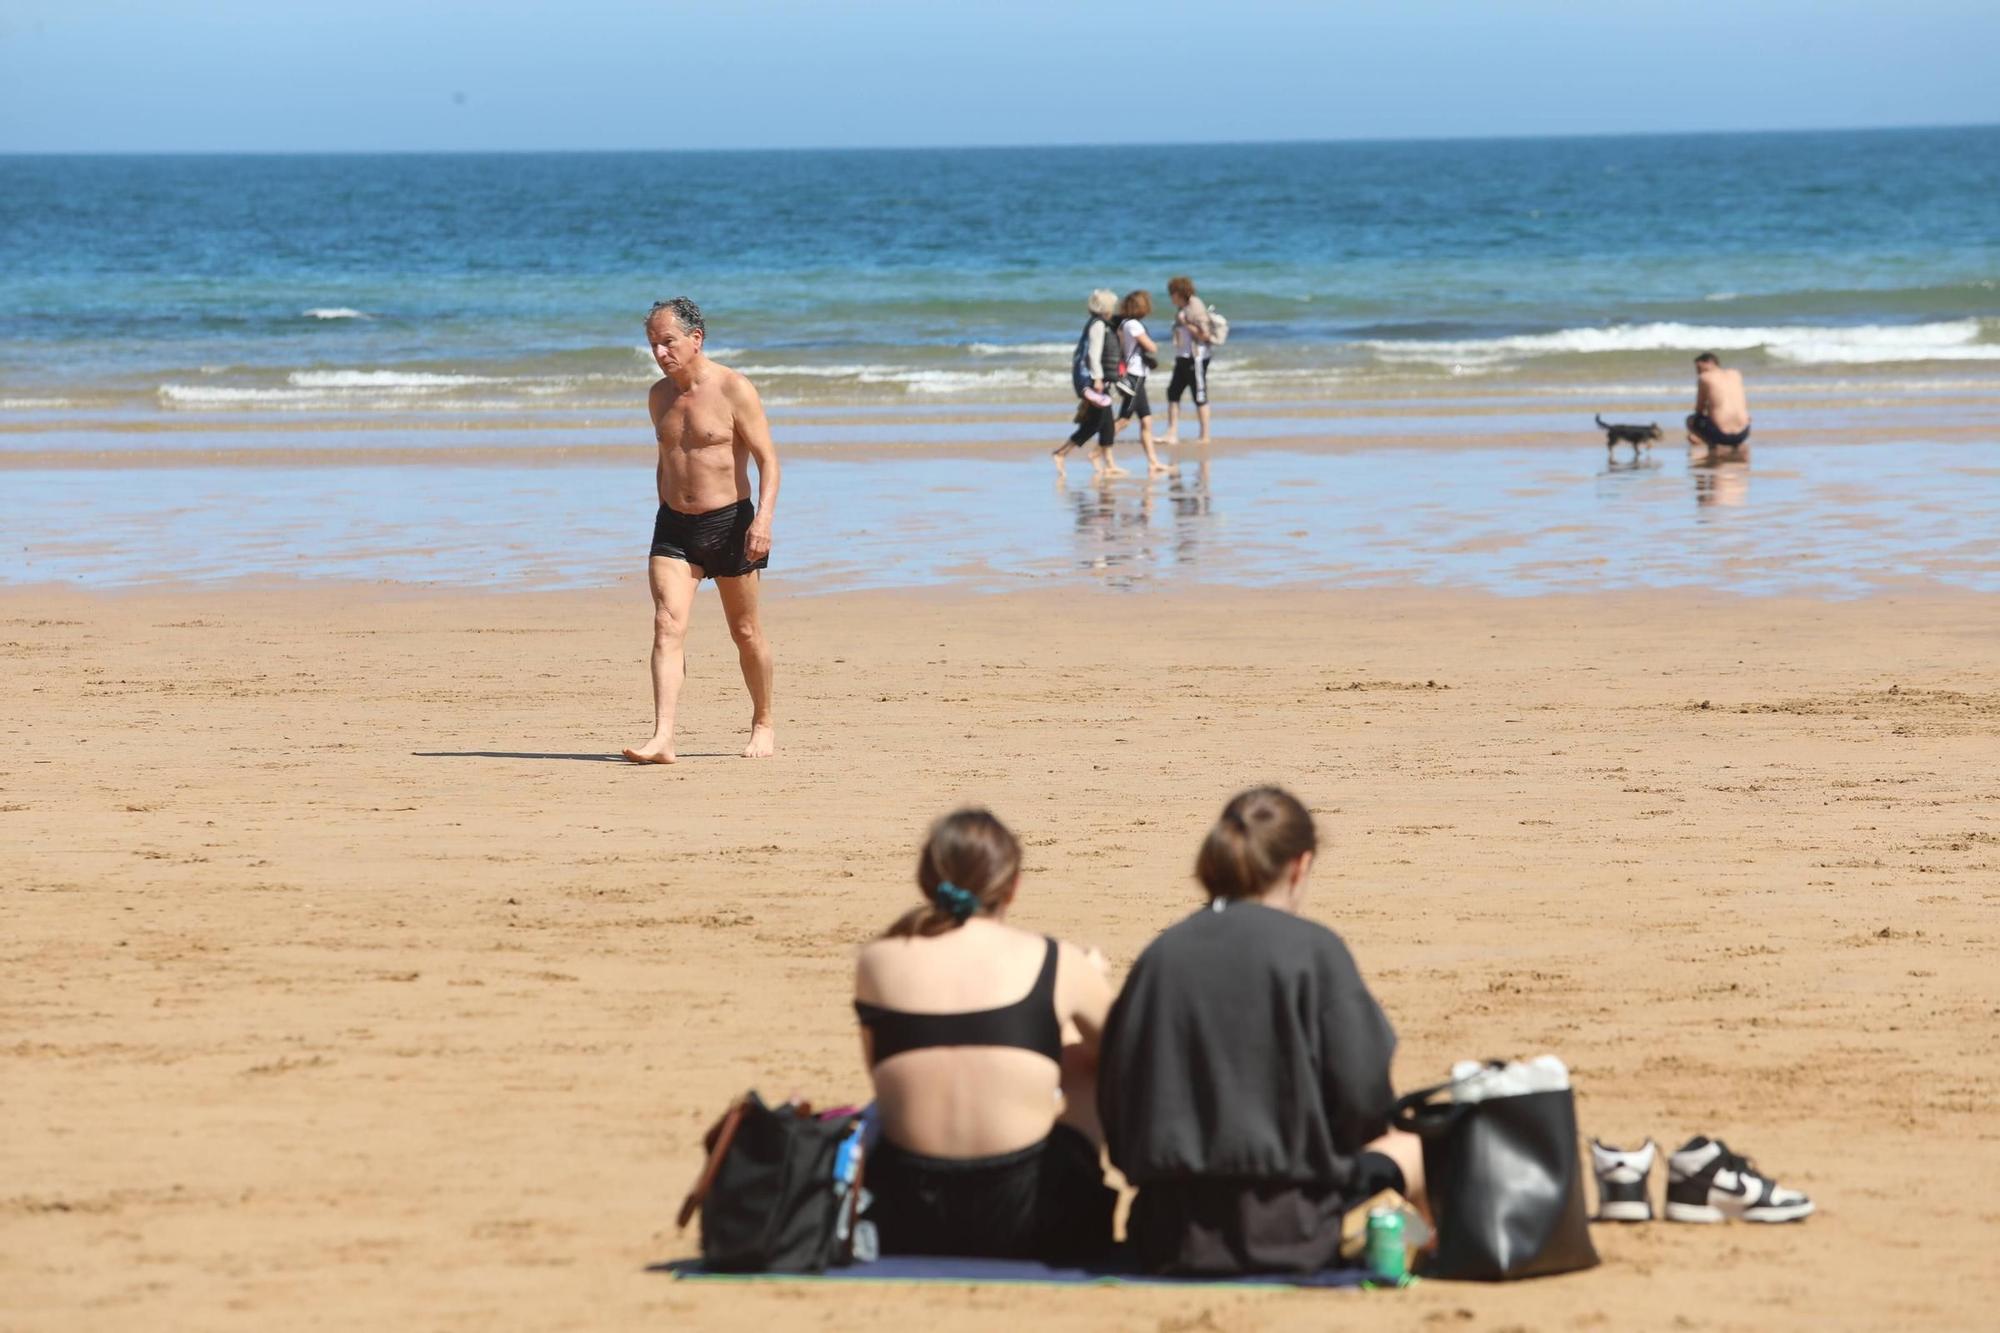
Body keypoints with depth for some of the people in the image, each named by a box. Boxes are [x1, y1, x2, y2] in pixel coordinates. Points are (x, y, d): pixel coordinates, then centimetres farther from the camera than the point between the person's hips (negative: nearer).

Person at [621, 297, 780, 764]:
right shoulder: (659, 396, 9)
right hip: (674, 525, 4)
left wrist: (763, 519, -24)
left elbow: (768, 459, -12)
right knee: (667, 626, -13)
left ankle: (763, 726, 28)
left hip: (729, 521, -4)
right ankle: (662, 738, -22)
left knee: (745, 632, 8)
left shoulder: (734, 390, -10)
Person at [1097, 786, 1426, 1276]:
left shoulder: (1159, 954, 3)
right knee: (1412, 1148, 26)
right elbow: (1362, 1093, -9)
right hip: (1284, 1234, -4)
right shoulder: (1313, 949, -8)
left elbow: (1116, 1100, 6)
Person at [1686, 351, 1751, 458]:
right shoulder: (1736, 374, 14)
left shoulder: (1705, 377, 2)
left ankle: (1712, 446, 7)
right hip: (1742, 435, 4)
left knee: (1690, 420, 25)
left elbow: (1699, 409, 9)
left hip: (1719, 435, -4)